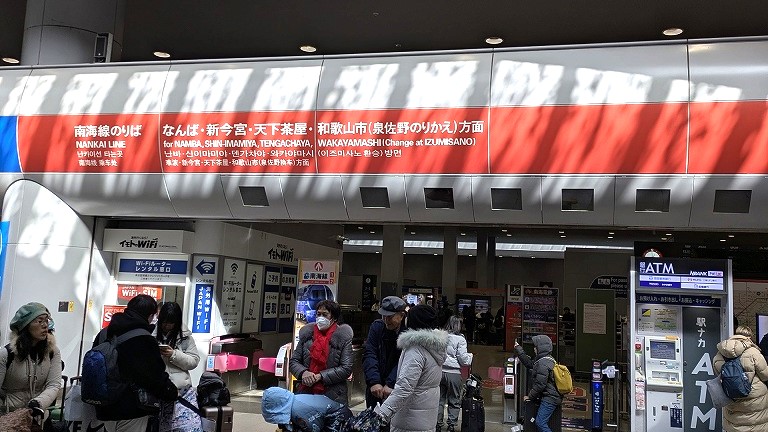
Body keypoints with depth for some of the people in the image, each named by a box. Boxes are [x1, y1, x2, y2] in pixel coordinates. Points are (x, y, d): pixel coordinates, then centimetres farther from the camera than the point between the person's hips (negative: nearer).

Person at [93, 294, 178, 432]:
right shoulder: (145, 340, -19)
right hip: (132, 411, -7)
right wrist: (172, 393, 2)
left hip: (105, 409, 7)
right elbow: (157, 377, -16)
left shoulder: (104, 334, 5)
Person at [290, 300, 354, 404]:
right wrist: (303, 372, -10)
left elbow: (346, 369, -6)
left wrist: (320, 376, -13)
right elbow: (294, 361, 12)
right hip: (306, 393, 3)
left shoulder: (343, 338, 0)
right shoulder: (306, 334, 10)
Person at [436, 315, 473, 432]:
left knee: (439, 399, 14)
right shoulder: (460, 339, -9)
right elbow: (463, 359, -9)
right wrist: (470, 356, 10)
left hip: (440, 371, 3)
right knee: (454, 401, 11)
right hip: (453, 373, -3)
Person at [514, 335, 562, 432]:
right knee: (540, 422, 9)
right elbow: (529, 364, 25)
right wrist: (518, 348, 27)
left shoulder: (543, 363, -17)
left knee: (540, 423, -13)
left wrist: (530, 396, -6)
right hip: (550, 397, 10)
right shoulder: (548, 359, 16)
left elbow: (540, 384, -20)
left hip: (549, 398, -10)